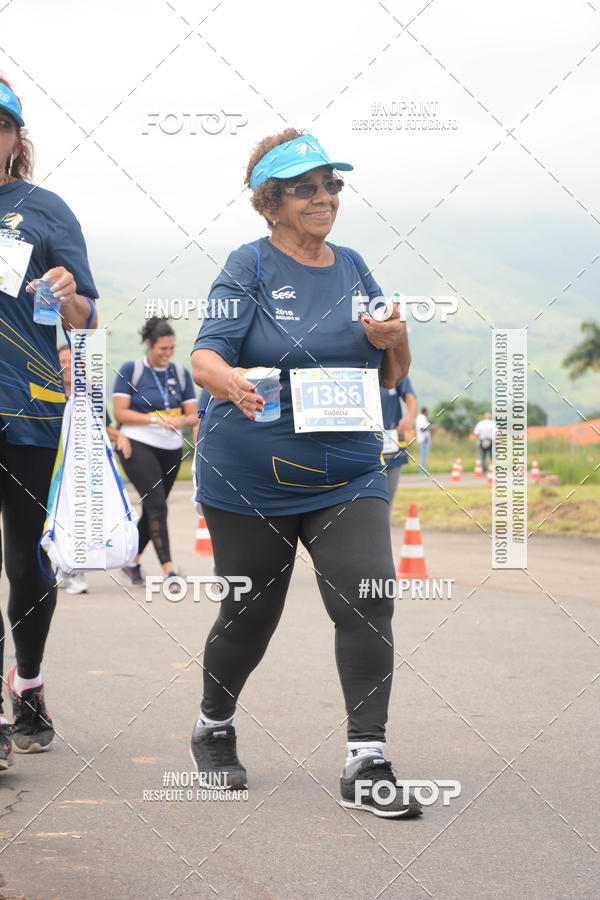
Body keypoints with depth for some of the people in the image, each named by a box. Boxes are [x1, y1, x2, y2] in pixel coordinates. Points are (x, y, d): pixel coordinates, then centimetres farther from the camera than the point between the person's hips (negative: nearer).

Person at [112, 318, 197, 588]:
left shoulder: (181, 373, 10)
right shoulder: (131, 370, -2)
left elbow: (192, 415, 9)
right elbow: (120, 413, -8)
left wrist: (181, 421, -14)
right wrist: (156, 419, -17)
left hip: (171, 449, 5)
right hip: (137, 446, -5)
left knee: (152, 510, 10)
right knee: (156, 505, -17)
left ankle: (132, 562, 27)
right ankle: (168, 570, -20)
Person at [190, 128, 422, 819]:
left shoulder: (353, 268, 10)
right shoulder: (250, 268, -4)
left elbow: (389, 379, 15)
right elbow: (205, 355, -15)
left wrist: (395, 343, -8)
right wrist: (232, 382, -38)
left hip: (347, 472, 3)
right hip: (249, 477, -3)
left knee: (367, 600, -15)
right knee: (248, 615, 8)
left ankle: (366, 763, -11)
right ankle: (213, 729, 36)